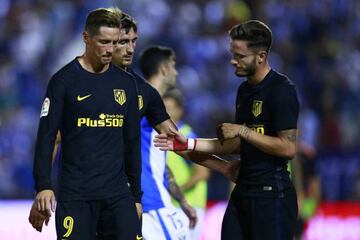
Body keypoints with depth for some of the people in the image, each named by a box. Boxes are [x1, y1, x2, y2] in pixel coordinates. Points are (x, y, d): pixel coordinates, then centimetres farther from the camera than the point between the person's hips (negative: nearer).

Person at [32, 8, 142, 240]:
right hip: (76, 195, -3)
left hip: (118, 194, 4)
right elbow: (46, 137, -4)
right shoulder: (64, 80, -2)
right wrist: (43, 185, -14)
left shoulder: (126, 83, 11)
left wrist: (136, 194, 13)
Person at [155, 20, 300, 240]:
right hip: (244, 189, 8)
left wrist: (242, 131, -14)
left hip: (271, 193, -8)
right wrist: (188, 144, 14)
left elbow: (288, 148, -19)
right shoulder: (245, 90, 15)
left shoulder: (281, 90, -12)